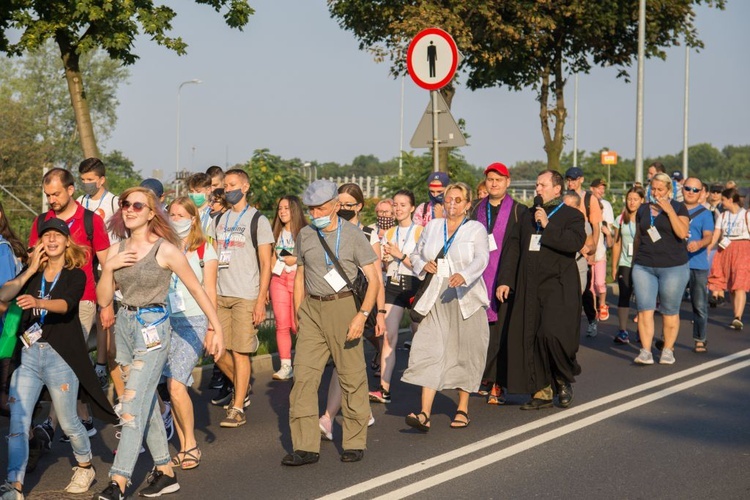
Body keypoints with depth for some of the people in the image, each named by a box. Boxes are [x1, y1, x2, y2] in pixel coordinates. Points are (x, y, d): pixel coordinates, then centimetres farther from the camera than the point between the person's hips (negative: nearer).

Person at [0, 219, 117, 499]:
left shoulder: (75, 275, -2)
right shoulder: (32, 273, 11)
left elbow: (65, 305, -21)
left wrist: (38, 302, -40)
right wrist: (31, 270, -7)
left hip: (60, 356, -3)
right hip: (29, 354, 4)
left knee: (68, 422, 6)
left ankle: (85, 467, 31)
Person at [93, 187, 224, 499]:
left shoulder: (165, 250, -9)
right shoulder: (116, 251, 6)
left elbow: (197, 289, -5)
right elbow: (104, 300, 6)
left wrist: (217, 329, -6)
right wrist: (108, 267, -9)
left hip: (152, 328, -6)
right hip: (125, 325, 7)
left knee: (133, 407, -11)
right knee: (147, 404, 13)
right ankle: (165, 472, 25)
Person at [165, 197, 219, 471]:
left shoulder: (204, 250, 2)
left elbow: (209, 292, 1)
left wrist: (211, 327, -5)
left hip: (192, 322, -4)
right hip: (165, 322, 4)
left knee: (176, 384, -16)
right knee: (173, 387, 3)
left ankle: (191, 444, -1)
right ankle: (184, 448, 13)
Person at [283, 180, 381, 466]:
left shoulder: (353, 235, -2)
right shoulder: (304, 235, 11)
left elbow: (374, 278, -3)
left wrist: (362, 314, -15)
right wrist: (297, 313, 14)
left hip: (344, 306, -4)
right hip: (311, 309, 4)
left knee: (352, 376, 1)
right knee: (303, 375, -4)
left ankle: (355, 443, 13)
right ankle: (305, 446, 0)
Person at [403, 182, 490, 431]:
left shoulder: (476, 229, 0)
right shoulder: (432, 226, 12)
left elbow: (481, 259, -17)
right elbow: (416, 254, 23)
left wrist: (464, 275, -36)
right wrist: (423, 265, 0)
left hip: (465, 298, -2)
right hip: (436, 299, 2)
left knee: (465, 352, 5)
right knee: (430, 350, -9)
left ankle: (463, 408, 21)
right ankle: (424, 413, -15)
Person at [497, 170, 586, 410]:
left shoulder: (572, 215, 2)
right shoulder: (528, 216, 18)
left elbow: (576, 242, -17)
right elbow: (514, 248, 14)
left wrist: (547, 226, -13)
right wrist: (505, 280, 6)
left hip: (558, 288, -5)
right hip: (528, 289, 6)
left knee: (552, 333, -18)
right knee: (529, 339, 2)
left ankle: (565, 380, 8)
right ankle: (542, 392, 11)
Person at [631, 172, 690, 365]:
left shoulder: (678, 208, 1)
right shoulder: (643, 209, 12)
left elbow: (682, 233, -14)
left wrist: (669, 210, -18)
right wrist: (634, 262, 19)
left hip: (673, 267, -3)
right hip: (644, 267, 3)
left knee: (670, 311, 3)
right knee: (645, 309, -6)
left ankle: (668, 350, 13)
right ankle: (645, 351, -7)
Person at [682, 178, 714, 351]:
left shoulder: (705, 213, 4)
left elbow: (708, 236, -9)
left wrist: (699, 244, -29)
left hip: (698, 265, -2)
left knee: (699, 305, 1)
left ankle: (700, 340, 11)